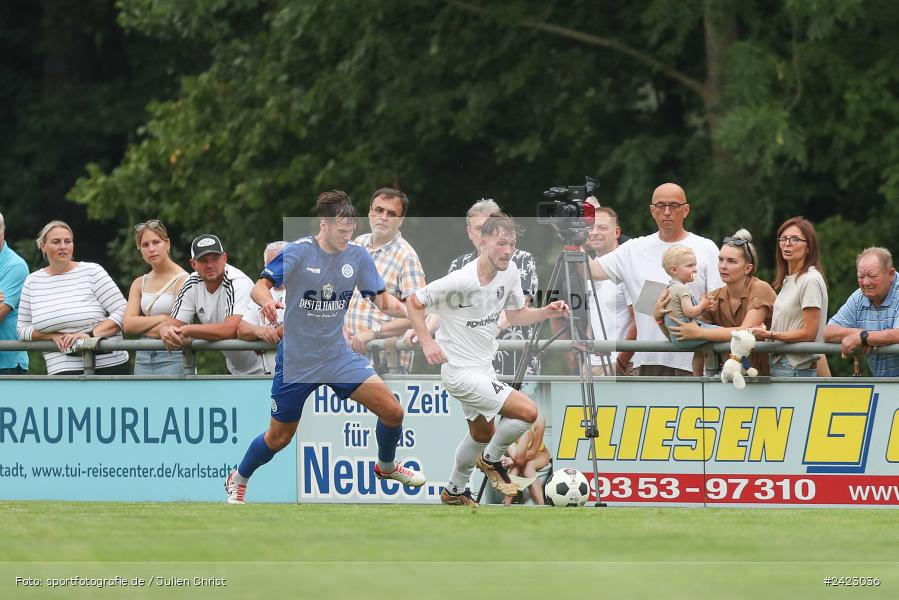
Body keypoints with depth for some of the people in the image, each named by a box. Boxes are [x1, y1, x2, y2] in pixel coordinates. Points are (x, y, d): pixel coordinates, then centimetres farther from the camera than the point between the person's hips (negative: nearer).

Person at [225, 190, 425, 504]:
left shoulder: (357, 255, -3)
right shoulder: (298, 252, -15)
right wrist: (267, 300, -44)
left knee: (392, 410, -9)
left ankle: (386, 465, 22)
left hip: (338, 356, 3)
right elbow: (260, 287, -19)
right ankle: (238, 480, 35)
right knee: (279, 437, 5)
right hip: (295, 360, -3)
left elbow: (383, 301, 1)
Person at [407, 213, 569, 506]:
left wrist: (546, 312, -7)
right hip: (461, 371, -9)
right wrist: (427, 342, -23)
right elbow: (414, 302, -14)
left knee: (482, 434, 27)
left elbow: (516, 315, 11)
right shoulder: (461, 281, -25)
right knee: (528, 412, -17)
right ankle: (492, 459, 8)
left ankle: (455, 491, 48)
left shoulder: (509, 272, -3)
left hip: (483, 368, 9)